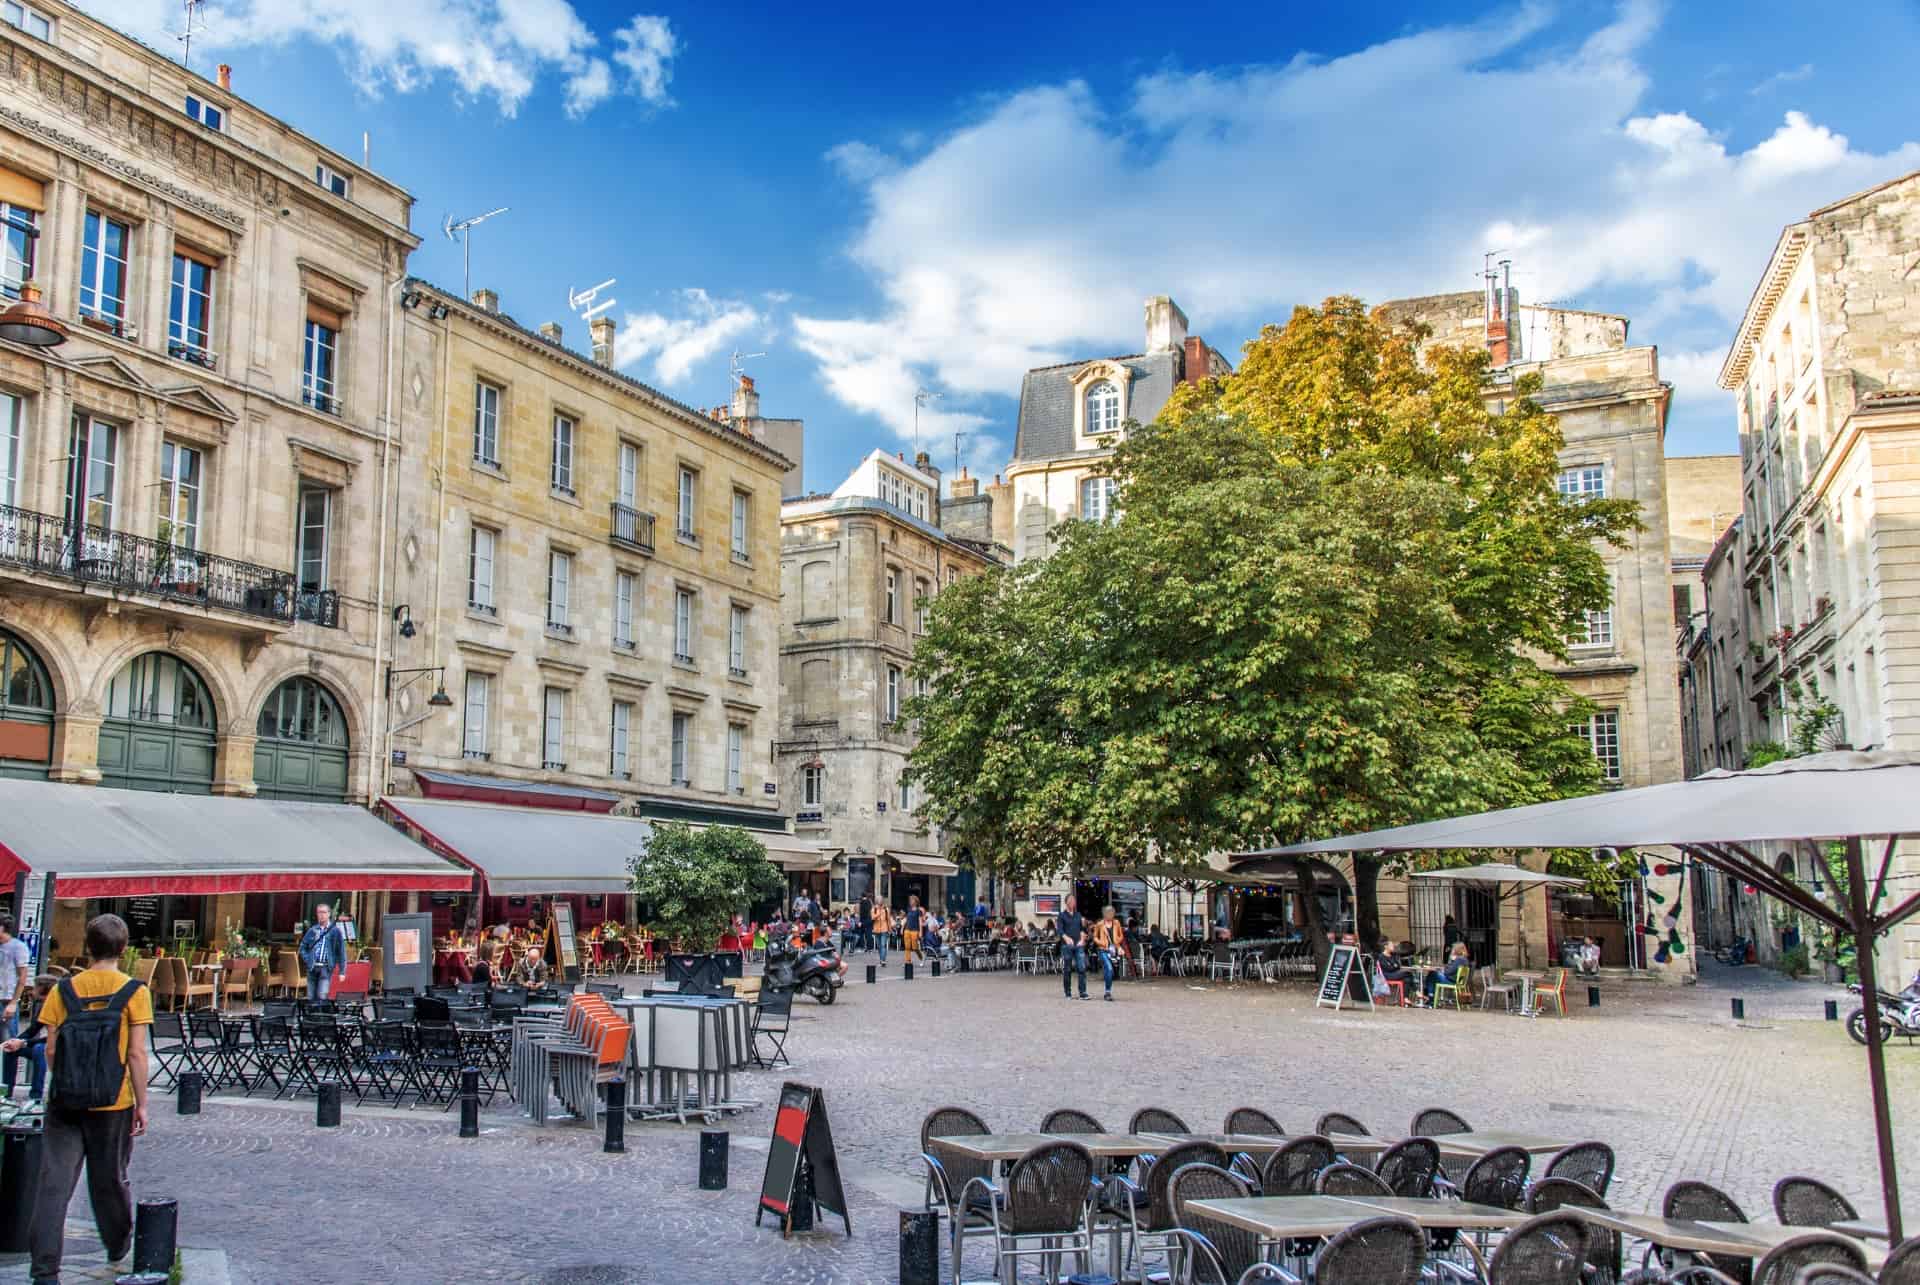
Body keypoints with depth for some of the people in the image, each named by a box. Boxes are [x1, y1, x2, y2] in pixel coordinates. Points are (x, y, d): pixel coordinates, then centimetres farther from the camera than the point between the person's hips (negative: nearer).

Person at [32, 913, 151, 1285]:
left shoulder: (63, 989, 0)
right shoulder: (134, 992, -7)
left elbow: (51, 1050, 1)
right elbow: (137, 1054, -9)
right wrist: (142, 1103, -2)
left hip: (65, 1103, 1)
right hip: (113, 1103, -1)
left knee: (54, 1184, 2)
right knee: (110, 1179, 16)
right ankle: (119, 1245, 35)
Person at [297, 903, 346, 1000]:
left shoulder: (335, 931, 0)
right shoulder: (312, 930, 9)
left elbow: (341, 951, 1)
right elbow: (303, 947, 18)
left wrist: (342, 971, -3)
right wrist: (307, 960, 1)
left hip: (326, 968, -4)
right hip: (312, 968, 4)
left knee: (322, 996, -15)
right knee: (311, 997, 8)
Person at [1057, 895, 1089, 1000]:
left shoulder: (1078, 915, 15)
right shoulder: (1062, 915, 2)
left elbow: (1082, 929, 17)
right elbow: (1059, 930, -9)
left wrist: (1082, 939, 0)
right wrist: (1066, 938, -26)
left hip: (1078, 945, 3)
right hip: (1067, 945, -3)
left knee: (1082, 968, -7)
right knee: (1067, 970, 2)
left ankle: (1083, 993, -6)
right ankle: (1068, 993, 12)